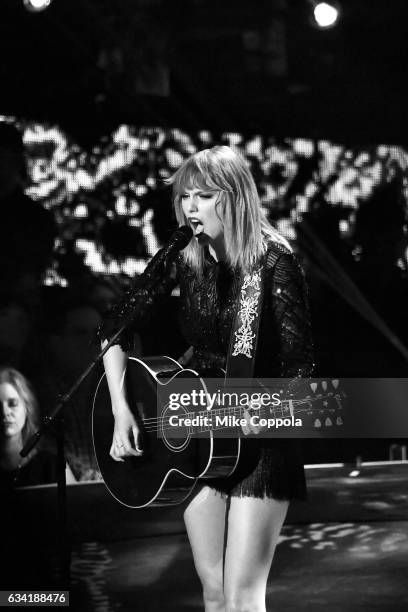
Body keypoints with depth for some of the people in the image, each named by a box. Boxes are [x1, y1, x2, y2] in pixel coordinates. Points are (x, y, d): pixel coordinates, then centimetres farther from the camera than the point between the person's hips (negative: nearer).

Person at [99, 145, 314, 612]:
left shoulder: (273, 262, -15)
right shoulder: (182, 259, -2)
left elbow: (299, 367, -16)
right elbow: (116, 328, 3)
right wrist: (121, 410, -7)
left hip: (260, 439, -4)